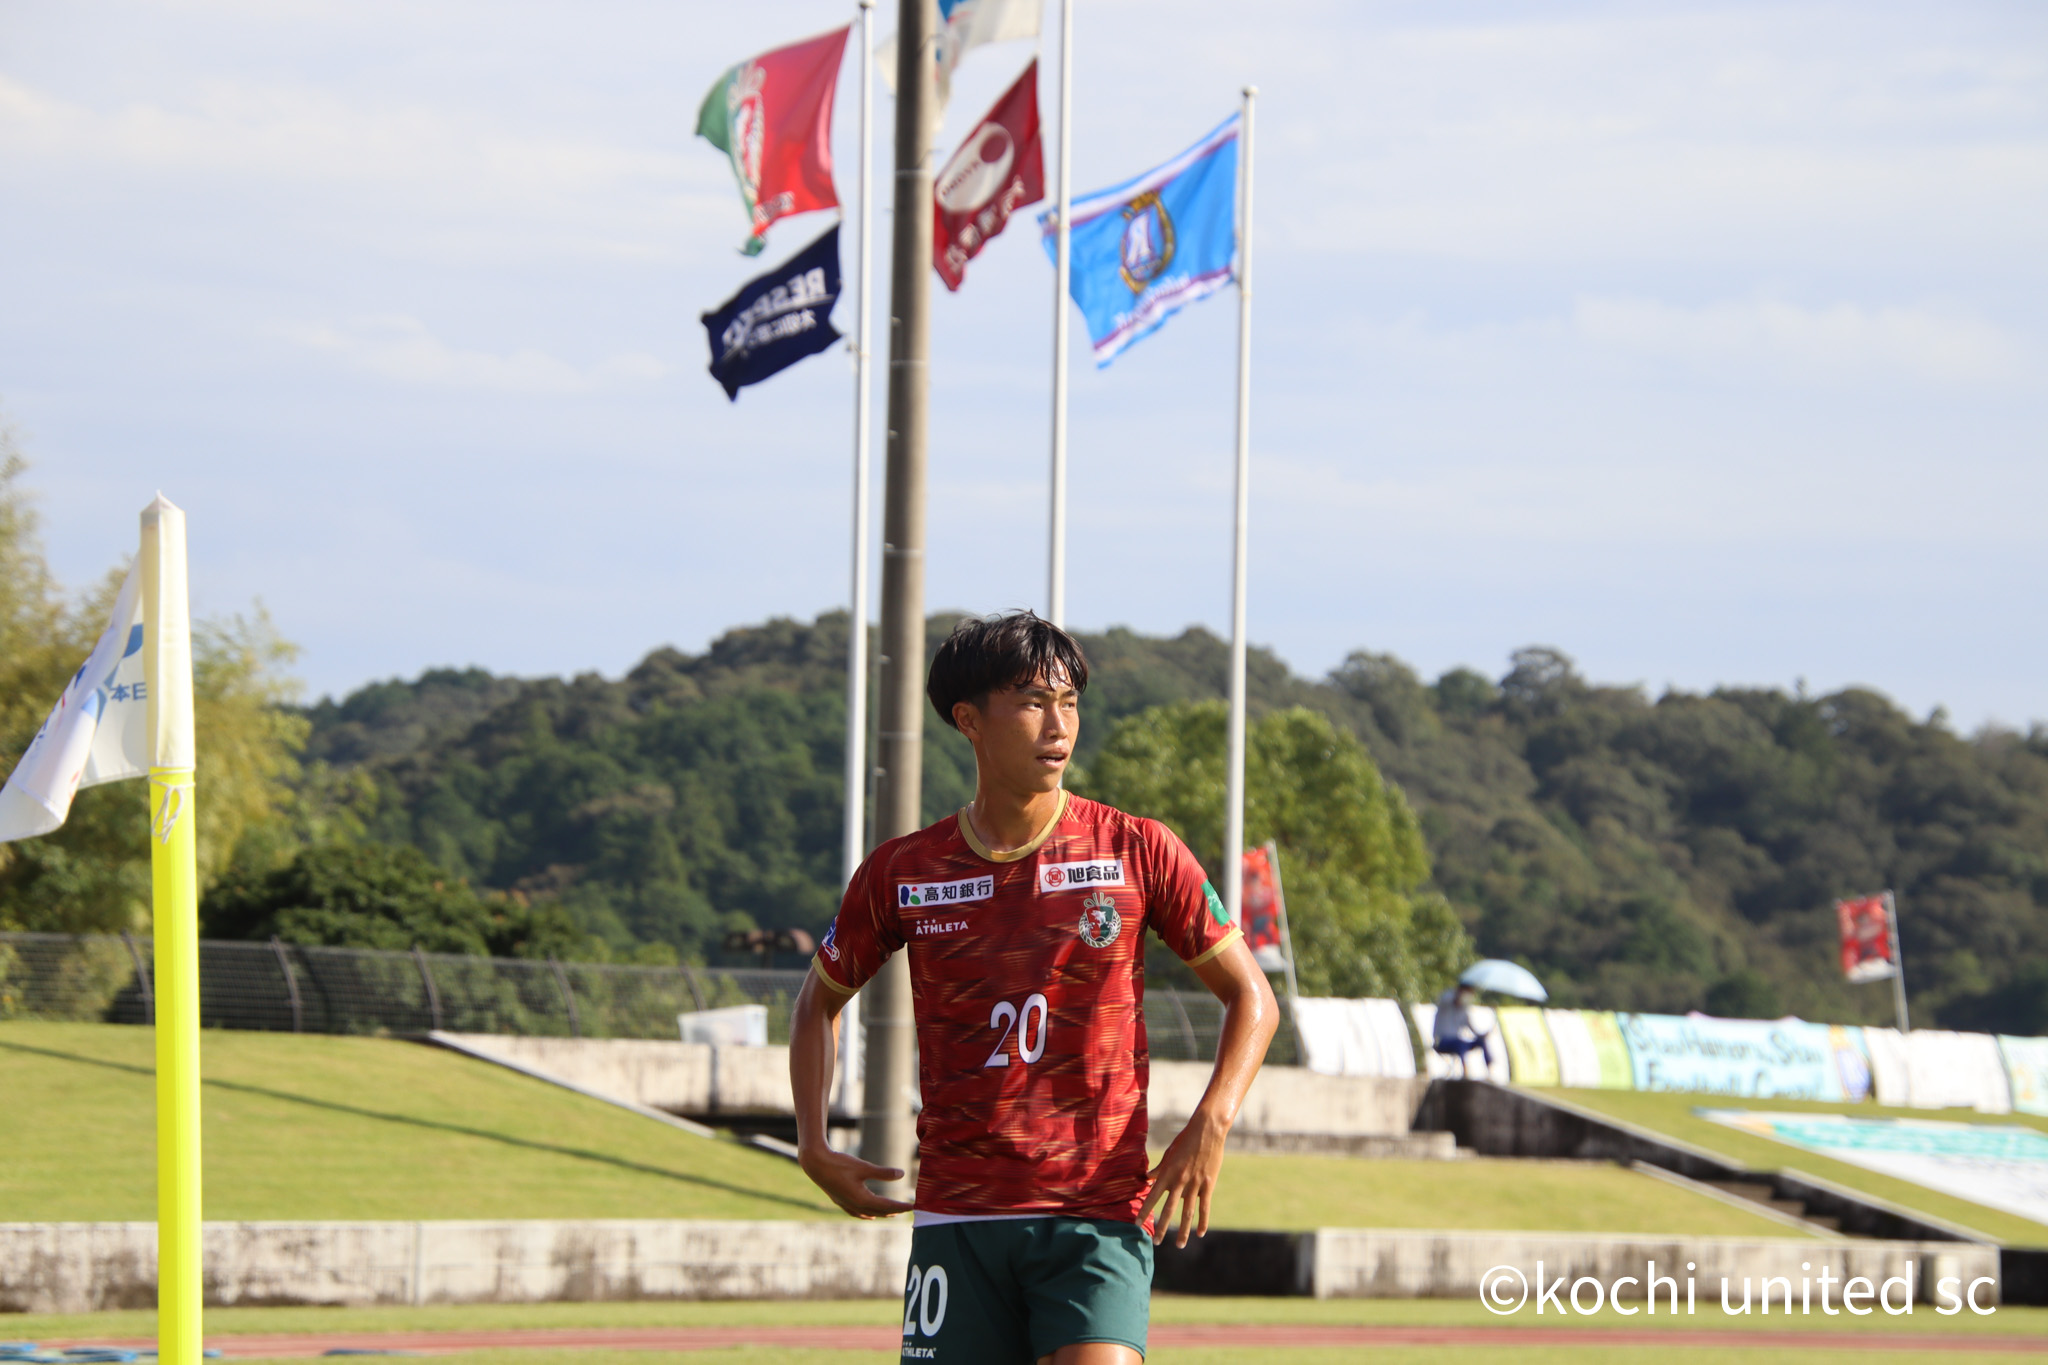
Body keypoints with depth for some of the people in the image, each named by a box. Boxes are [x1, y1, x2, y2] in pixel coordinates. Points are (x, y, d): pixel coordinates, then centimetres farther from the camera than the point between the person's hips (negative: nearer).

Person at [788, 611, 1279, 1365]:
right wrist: (813, 1145, 9)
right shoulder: (902, 874, 5)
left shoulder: (1136, 851, 1)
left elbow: (1251, 997, 8)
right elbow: (821, 999, 22)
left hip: (1099, 1216, -2)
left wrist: (1210, 1125, -8)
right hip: (957, 1215, 2)